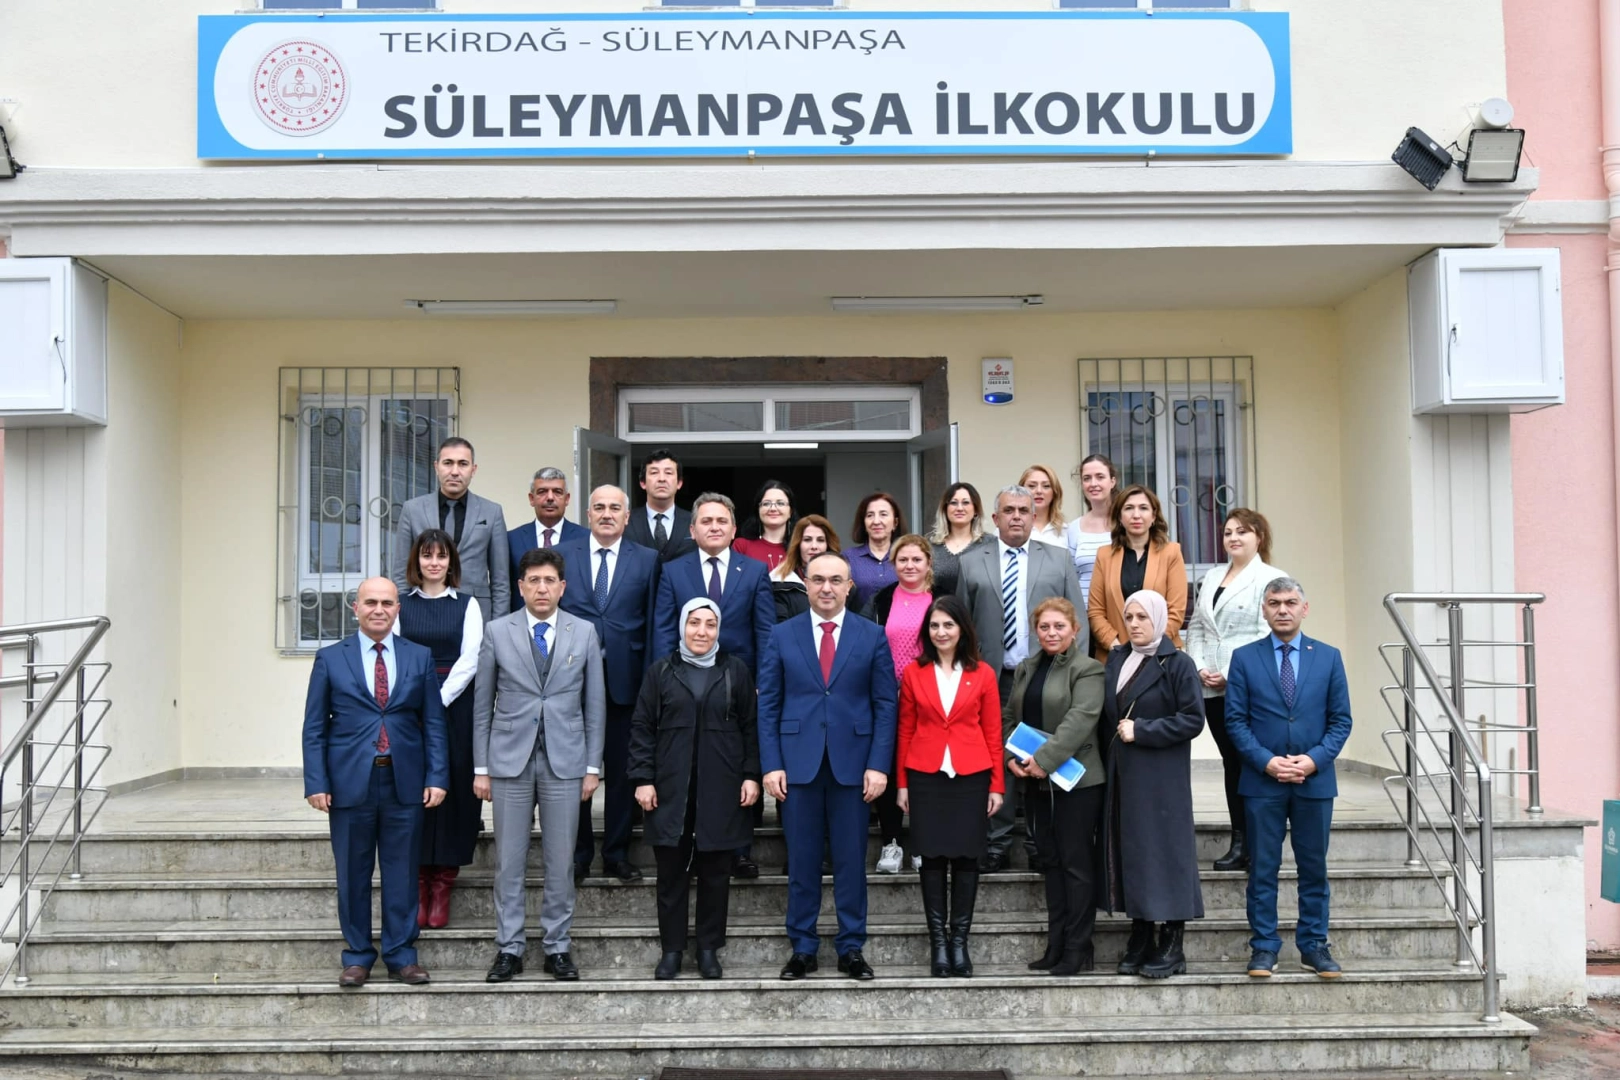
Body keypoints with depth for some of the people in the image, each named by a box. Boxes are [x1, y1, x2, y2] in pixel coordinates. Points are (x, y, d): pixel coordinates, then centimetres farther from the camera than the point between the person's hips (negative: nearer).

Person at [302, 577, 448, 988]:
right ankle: (357, 956, 19)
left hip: (405, 782, 1)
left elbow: (434, 723, 6)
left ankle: (402, 956, 17)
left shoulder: (419, 658, 7)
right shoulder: (330, 659, 4)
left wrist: (437, 777, -2)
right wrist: (316, 783, -5)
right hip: (350, 782, -1)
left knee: (402, 873, 6)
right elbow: (314, 727, 3)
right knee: (353, 874, 7)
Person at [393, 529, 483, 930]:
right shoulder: (401, 606, 8)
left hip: (455, 706, 0)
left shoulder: (467, 605, 6)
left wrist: (440, 699, -11)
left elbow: (469, 660, -2)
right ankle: (418, 885, 7)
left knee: (452, 791, -1)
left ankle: (442, 886, 7)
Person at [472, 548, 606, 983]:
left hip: (565, 760, 0)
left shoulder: (584, 632, 5)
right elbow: (483, 704, 5)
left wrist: (592, 767, 2)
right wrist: (480, 767, 2)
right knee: (509, 861, 4)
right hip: (510, 759, 0)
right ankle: (509, 948, 14)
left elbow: (595, 704, 6)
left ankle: (557, 947, 15)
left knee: (561, 860, 5)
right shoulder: (497, 632, 4)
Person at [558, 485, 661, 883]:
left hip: (624, 680, 0)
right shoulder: (562, 556, 6)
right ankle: (577, 853, 19)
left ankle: (617, 853, 19)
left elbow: (653, 623, 2)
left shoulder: (647, 560, 5)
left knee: (621, 770, 8)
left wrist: (650, 678, -3)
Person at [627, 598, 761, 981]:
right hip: (671, 791, 0)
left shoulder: (735, 672, 6)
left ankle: (709, 949, 18)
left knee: (715, 873, 6)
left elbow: (751, 727, 6)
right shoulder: (661, 671, 6)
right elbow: (642, 728, 4)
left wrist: (751, 775, -2)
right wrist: (643, 778, -3)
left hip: (721, 792, 0)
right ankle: (671, 949, 16)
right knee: (671, 874, 5)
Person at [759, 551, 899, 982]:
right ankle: (802, 947, 18)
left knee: (851, 861, 5)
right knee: (802, 861, 7)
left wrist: (878, 765, -6)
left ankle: (851, 948, 17)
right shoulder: (782, 635, 5)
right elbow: (768, 704, 4)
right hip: (798, 763, 0)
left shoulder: (872, 636, 4)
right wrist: (771, 764, -4)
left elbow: (885, 704, 2)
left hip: (852, 764, 0)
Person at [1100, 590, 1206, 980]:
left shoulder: (1177, 664, -5)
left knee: (1163, 851, -3)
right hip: (1122, 776, 6)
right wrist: (1114, 739, 2)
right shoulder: (1116, 660, 12)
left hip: (1162, 780, -6)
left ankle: (1171, 946, 5)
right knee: (1130, 852, 7)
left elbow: (1193, 720, -12)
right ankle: (1140, 943, 15)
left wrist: (1141, 731, -15)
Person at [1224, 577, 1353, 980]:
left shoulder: (1328, 657, 6)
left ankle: (1314, 946, 19)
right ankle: (1264, 947, 11)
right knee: (1263, 869, 3)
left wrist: (1314, 759, -10)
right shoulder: (1244, 658, 2)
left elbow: (1341, 719, 4)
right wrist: (1267, 762, -12)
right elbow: (1236, 720, 0)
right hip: (1262, 781, -1)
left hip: (1315, 780, 1)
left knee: (1314, 869, 8)